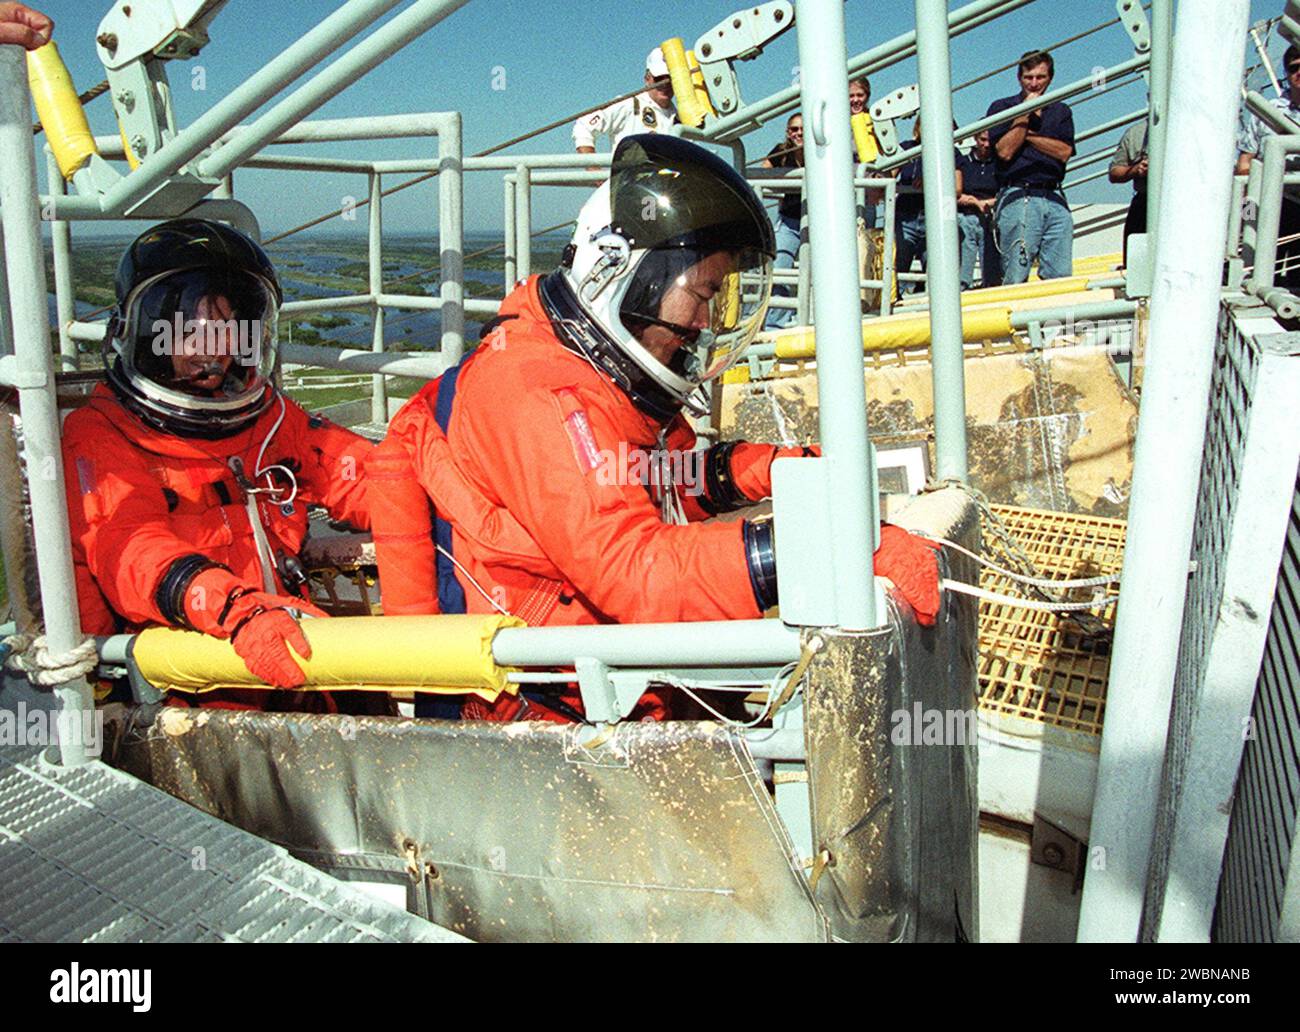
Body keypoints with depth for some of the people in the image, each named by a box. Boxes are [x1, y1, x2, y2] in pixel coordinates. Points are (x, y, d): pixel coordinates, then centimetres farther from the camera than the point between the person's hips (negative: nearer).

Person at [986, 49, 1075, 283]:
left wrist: (1027, 132, 2)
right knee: (1016, 279, -10)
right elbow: (1004, 150, -4)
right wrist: (1025, 114, -1)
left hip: (1054, 199, 4)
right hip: (1018, 197, -4)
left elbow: (1064, 152, 4)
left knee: (1061, 277, -3)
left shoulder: (1061, 111, 20)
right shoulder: (1002, 107, 10)